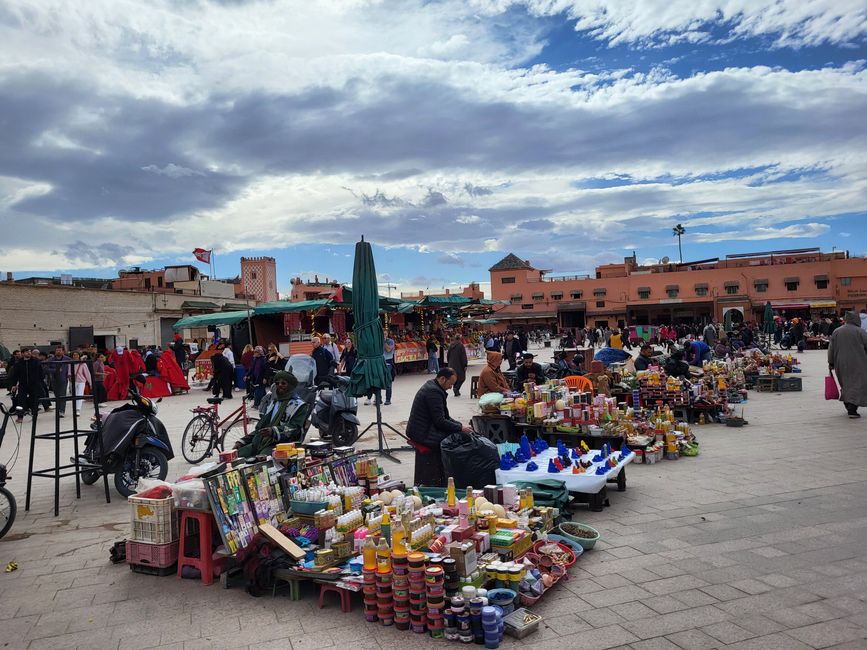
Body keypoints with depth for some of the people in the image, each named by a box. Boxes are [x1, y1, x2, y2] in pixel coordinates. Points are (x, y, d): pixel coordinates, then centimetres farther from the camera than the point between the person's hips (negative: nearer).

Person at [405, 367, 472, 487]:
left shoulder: (431, 386, 13)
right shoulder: (433, 392, -20)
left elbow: (444, 416, 18)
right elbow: (440, 421, -21)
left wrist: (460, 425, 8)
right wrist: (460, 428, -13)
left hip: (422, 429, 10)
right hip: (423, 434, -10)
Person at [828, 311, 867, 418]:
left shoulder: (836, 332, 3)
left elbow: (831, 349, 5)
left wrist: (831, 363, 10)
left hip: (841, 364, 4)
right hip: (857, 365, -4)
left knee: (845, 385, 16)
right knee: (857, 385, -2)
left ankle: (849, 407, 24)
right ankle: (852, 410, -12)